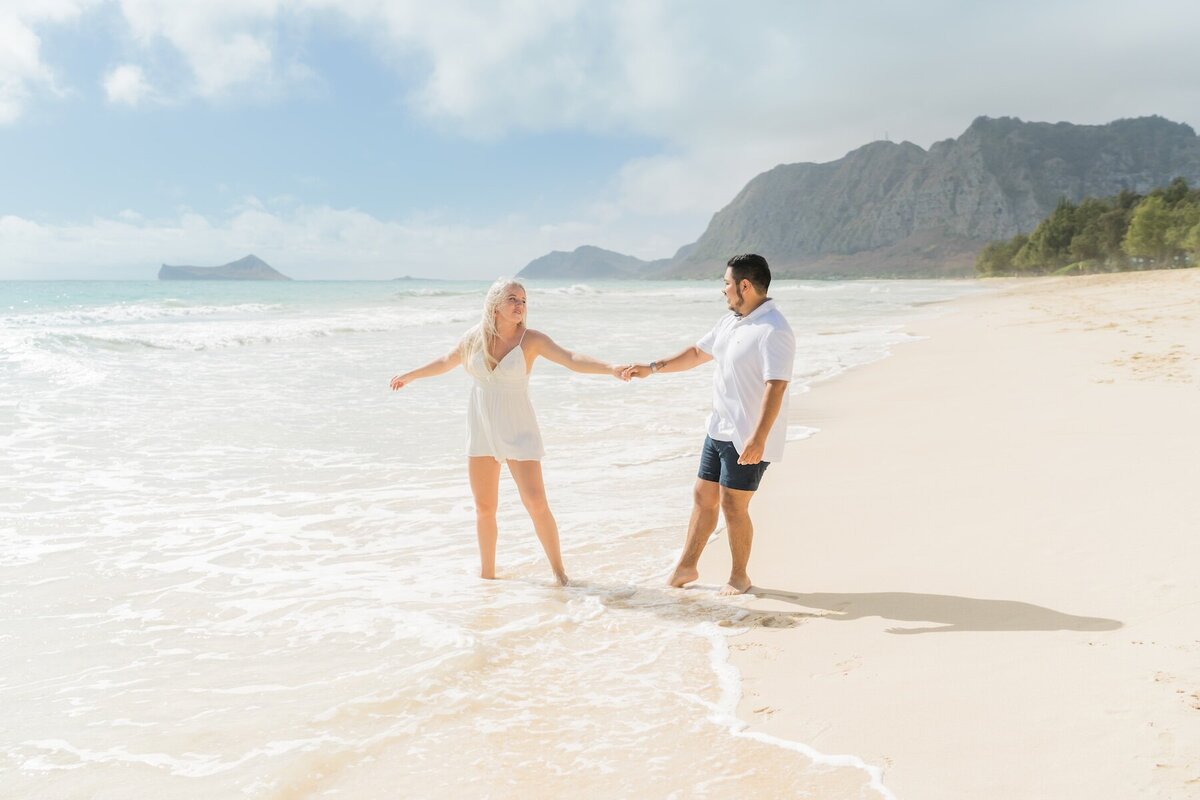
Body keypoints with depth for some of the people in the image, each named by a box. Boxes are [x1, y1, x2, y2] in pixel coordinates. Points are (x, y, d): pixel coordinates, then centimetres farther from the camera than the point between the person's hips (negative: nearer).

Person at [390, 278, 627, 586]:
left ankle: (558, 570, 5)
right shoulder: (473, 338, 0)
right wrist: (410, 375, 33)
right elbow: (447, 361, 20)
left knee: (536, 504, -11)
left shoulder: (532, 339, -10)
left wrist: (611, 369, -38)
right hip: (482, 430, 3)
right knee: (484, 508, 10)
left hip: (518, 432, -3)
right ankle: (487, 573, 25)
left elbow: (572, 359, -22)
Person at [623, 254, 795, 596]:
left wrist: (759, 438, -35)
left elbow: (776, 386, -28)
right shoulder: (731, 321, 10)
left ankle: (740, 576, 17)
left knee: (732, 505, -1)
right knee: (703, 496, 15)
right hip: (720, 428, 9)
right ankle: (686, 566, 28)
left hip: (748, 438, -9)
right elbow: (698, 353, 22)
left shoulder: (773, 330, -20)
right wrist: (653, 368, 18)